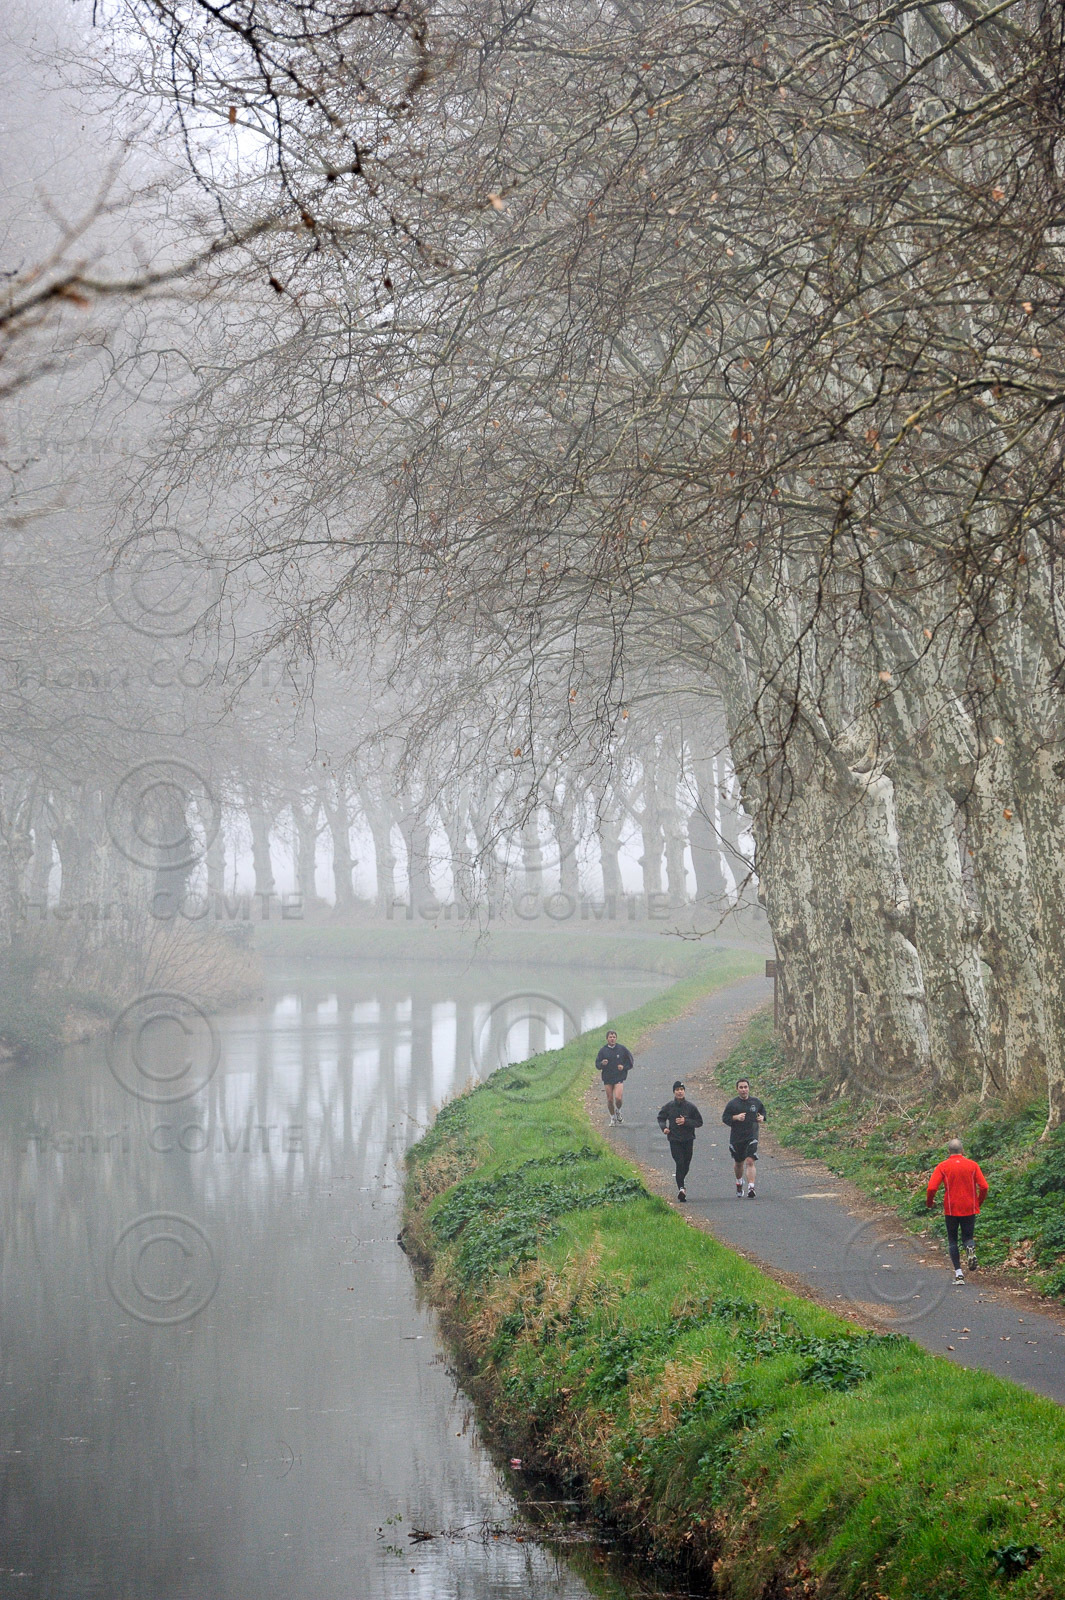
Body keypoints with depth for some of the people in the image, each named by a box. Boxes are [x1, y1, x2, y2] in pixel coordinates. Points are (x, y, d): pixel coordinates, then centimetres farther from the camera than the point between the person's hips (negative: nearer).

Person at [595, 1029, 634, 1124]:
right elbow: (597, 1065, 3)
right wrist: (602, 1064, -19)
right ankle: (613, 1118, 23)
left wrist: (623, 1067, -8)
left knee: (618, 1098, -16)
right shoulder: (603, 1050, 1)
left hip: (619, 1078, -1)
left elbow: (631, 1062, 9)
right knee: (610, 1100, 4)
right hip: (607, 1079, 1)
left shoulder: (622, 1049, 1)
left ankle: (618, 1111, 15)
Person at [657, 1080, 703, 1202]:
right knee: (679, 1163, -17)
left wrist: (686, 1122, -13)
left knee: (686, 1166, 9)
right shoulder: (669, 1106, 0)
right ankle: (681, 1188, -22)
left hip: (688, 1140, 1)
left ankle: (680, 1184, 34)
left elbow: (699, 1122, 2)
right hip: (674, 1140, -1)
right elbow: (661, 1118, 17)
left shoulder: (691, 1106, -2)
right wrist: (663, 1127, -3)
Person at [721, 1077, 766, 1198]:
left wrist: (762, 1118, -1)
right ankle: (739, 1183, 42)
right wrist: (736, 1117, -19)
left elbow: (763, 1111, 21)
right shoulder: (732, 1103, -2)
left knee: (750, 1161, -16)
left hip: (751, 1137, -1)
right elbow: (724, 1118, -3)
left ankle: (751, 1187, -21)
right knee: (738, 1163, 16)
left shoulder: (756, 1102, 4)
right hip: (736, 1137, 1)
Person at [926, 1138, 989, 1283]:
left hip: (951, 1209, -1)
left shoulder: (943, 1166, -4)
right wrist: (979, 1203, 14)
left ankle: (958, 1273, -1)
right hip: (970, 1209, 1)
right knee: (968, 1237, 14)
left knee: (952, 1240, 10)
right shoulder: (973, 1165, 0)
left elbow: (932, 1187, -12)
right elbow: (984, 1187, -4)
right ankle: (971, 1249, -23)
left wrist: (929, 1203, 7)